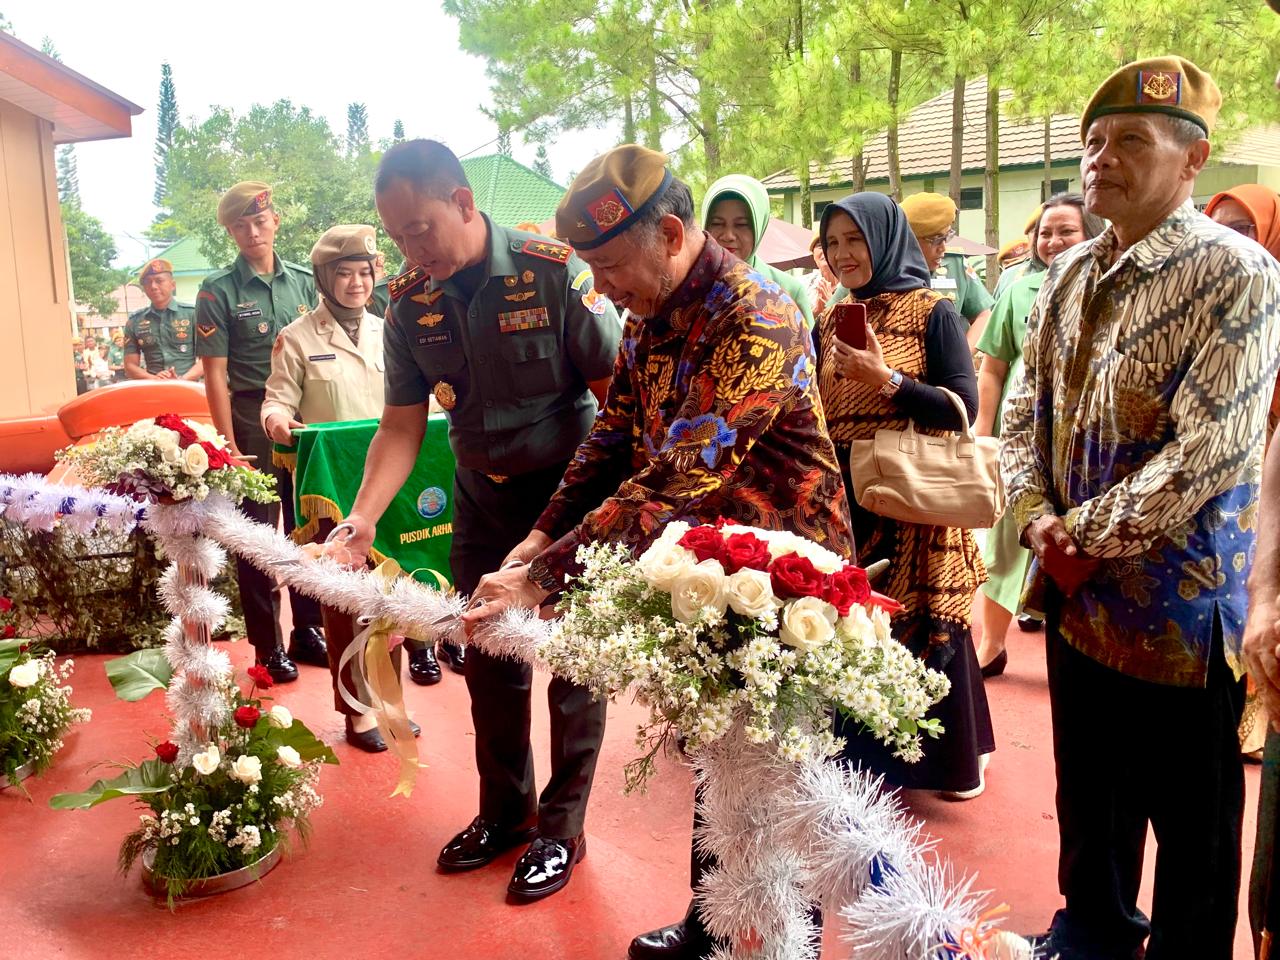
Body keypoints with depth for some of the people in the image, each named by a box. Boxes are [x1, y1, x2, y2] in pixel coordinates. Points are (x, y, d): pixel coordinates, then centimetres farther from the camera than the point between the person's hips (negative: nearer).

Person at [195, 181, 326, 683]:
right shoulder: (219, 290, -4)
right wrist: (231, 446, -11)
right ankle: (267, 645, 15)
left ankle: (308, 630, 25)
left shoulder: (304, 281, 6)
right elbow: (215, 374, -6)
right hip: (252, 421, -3)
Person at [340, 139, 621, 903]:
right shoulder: (412, 303, -4)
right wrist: (361, 518, -15)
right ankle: (504, 810, 34)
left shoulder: (553, 273, -19)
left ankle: (562, 826, 23)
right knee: (490, 660, 14)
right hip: (483, 500, 5)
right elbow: (403, 425, -2)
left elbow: (618, 390, -16)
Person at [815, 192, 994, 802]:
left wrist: (886, 380, -21)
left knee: (926, 627, 4)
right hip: (846, 501, 5)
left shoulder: (932, 313, -4)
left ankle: (952, 757, 24)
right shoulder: (829, 323, 11)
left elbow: (964, 407, -12)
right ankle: (865, 754, 27)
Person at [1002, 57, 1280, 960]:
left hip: (1177, 598, -7)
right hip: (1077, 592, 7)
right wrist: (1037, 517, -4)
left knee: (1189, 821, 10)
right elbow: (1027, 408, 11)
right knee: (1087, 788, 23)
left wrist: (1086, 534, -15)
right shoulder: (1070, 276, 8)